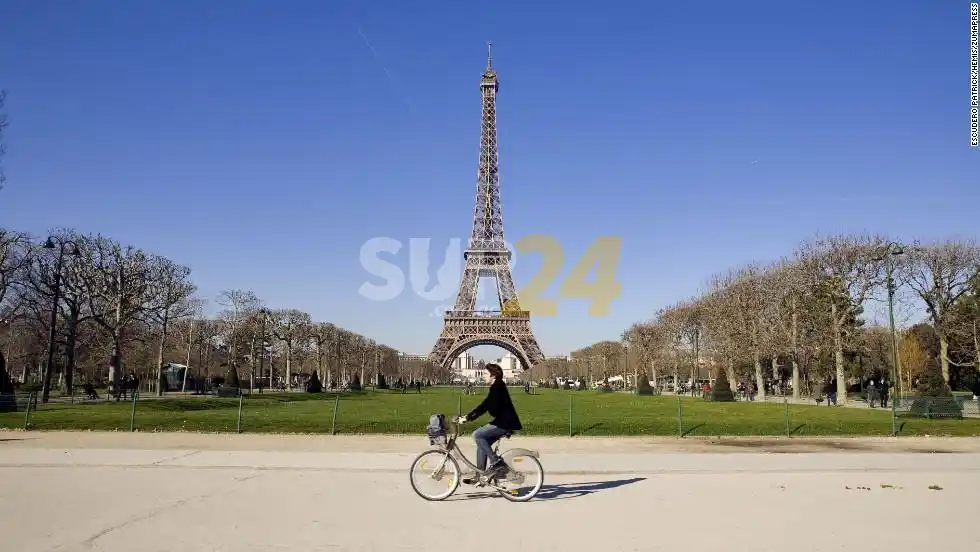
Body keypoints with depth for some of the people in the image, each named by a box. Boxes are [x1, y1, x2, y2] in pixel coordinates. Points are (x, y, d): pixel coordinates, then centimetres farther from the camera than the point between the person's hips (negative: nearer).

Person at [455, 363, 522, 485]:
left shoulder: (497, 387, -15)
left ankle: (496, 463, -13)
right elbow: (484, 406, 18)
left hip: (505, 423, -10)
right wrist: (467, 416, 13)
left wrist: (467, 418, -20)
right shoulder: (497, 387, 16)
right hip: (503, 422, 10)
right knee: (482, 442, 10)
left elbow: (484, 406, -21)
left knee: (477, 435, -16)